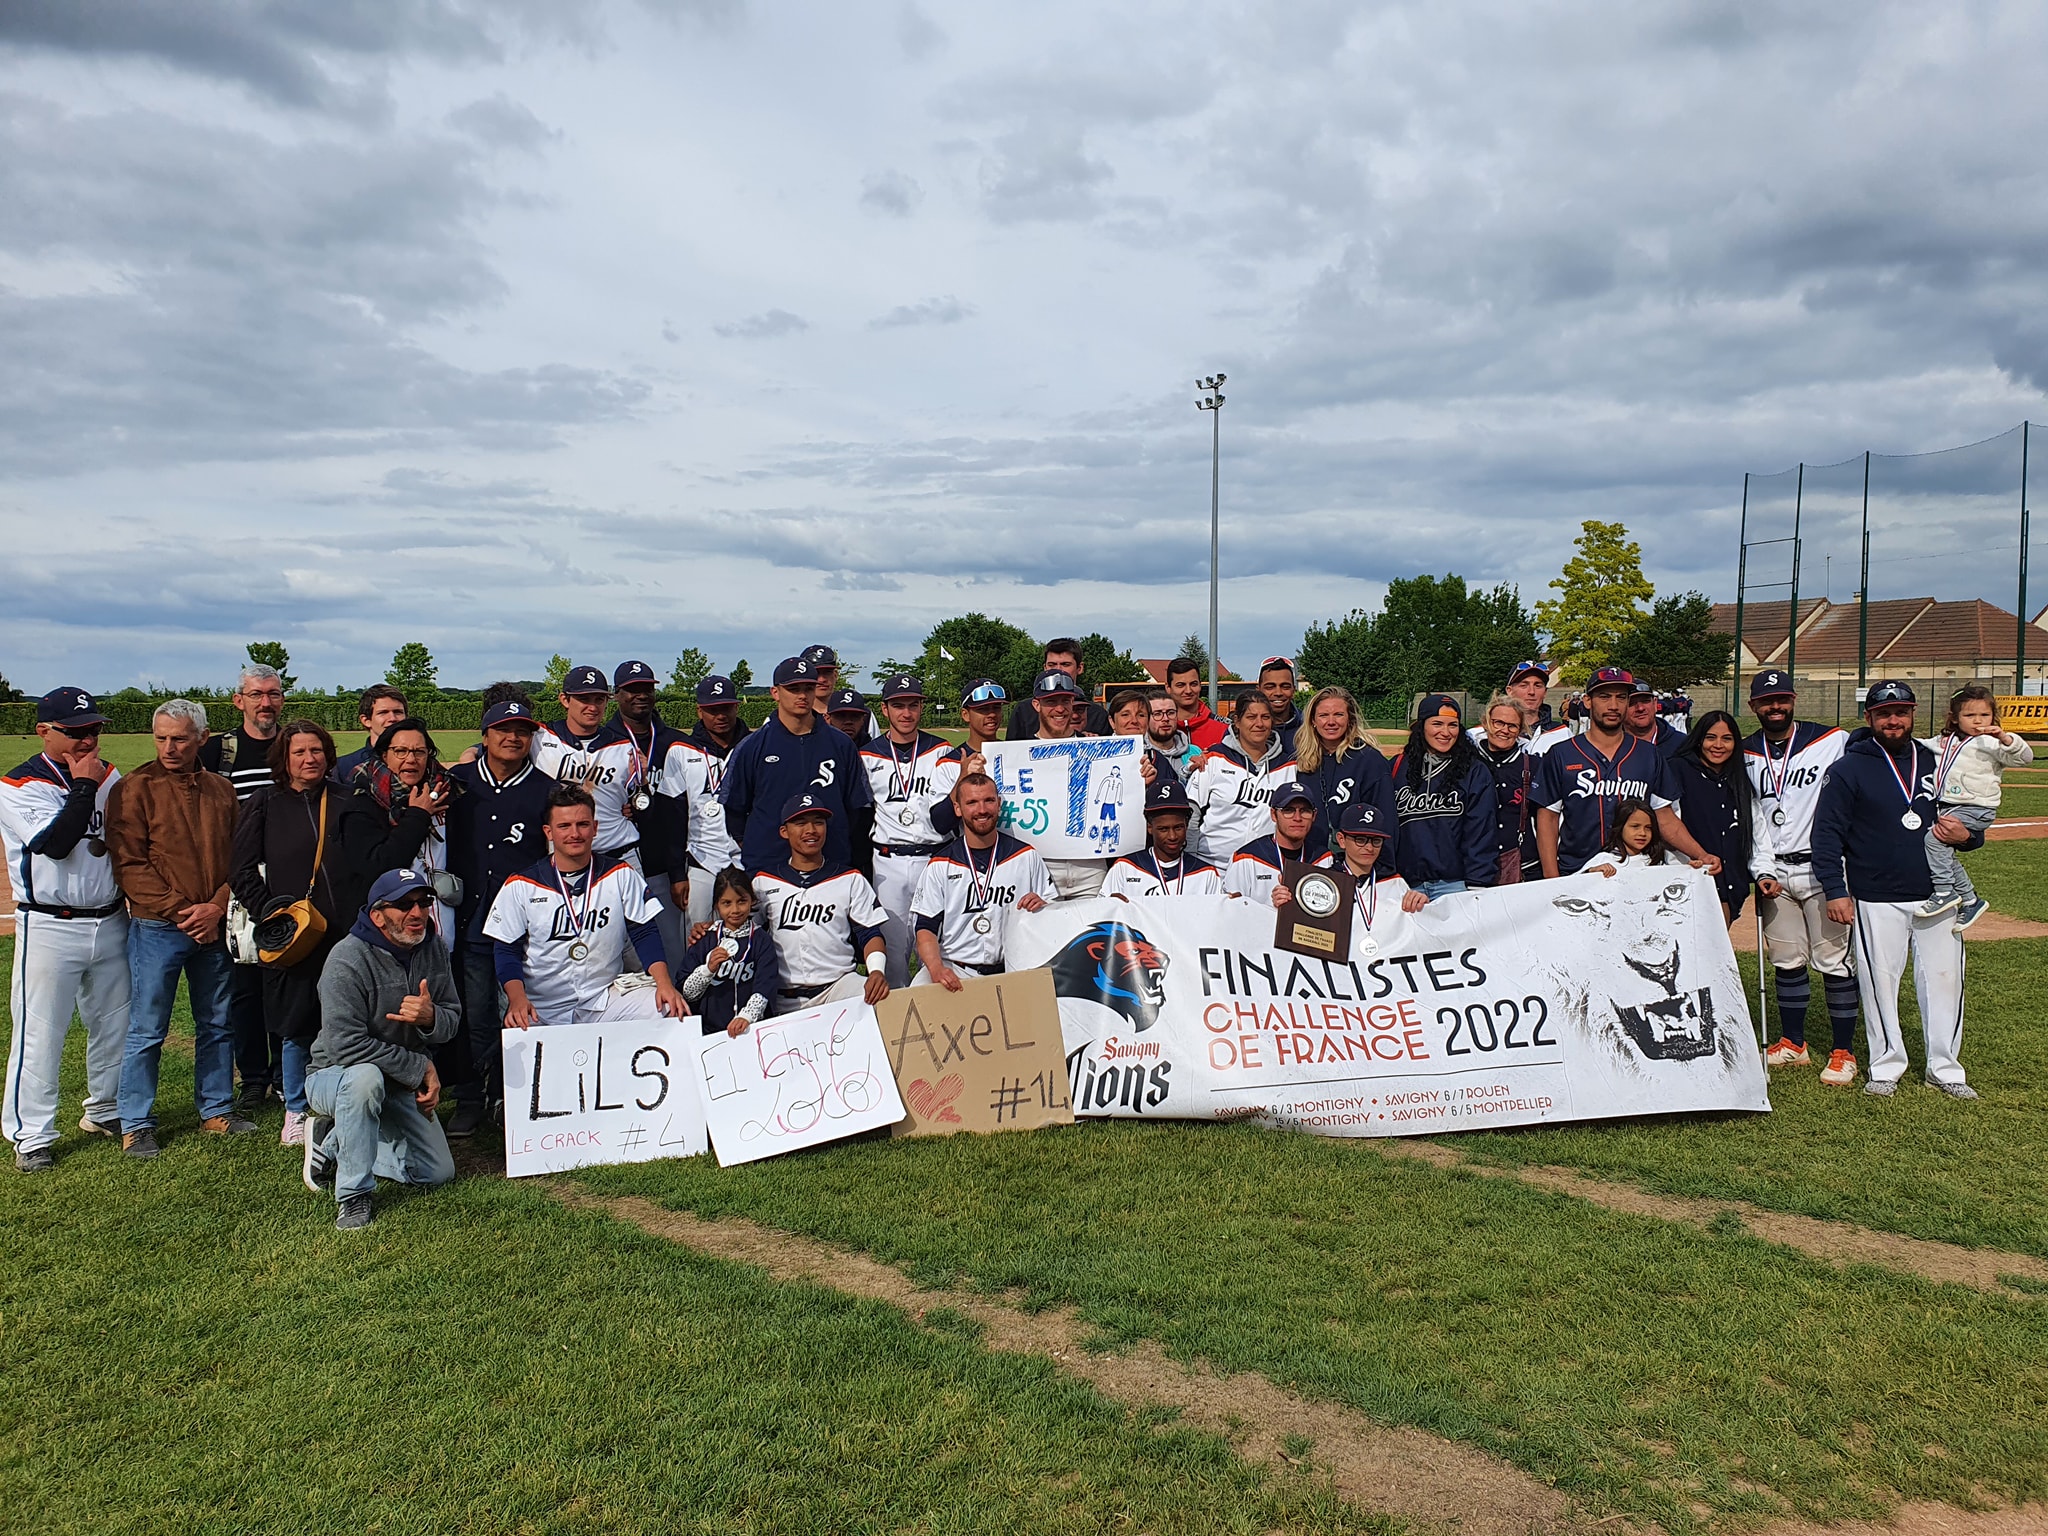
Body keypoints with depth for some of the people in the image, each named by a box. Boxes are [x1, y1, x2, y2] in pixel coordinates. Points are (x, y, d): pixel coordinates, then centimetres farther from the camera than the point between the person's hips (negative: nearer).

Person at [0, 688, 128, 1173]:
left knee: (114, 1024, 14)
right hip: (50, 928, -5)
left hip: (111, 923, 5)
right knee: (39, 1033, -2)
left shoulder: (110, 776, 9)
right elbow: (54, 843, -22)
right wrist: (84, 787, -18)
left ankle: (106, 1112, 31)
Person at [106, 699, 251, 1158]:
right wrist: (179, 911, -14)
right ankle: (136, 1125, 13)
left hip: (213, 927, 5)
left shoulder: (221, 790, 9)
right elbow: (129, 864, -9)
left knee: (218, 1024, 13)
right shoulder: (134, 789, -5)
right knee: (147, 1030, 1)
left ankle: (216, 1108, 26)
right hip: (156, 929, -4)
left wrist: (216, 907, -6)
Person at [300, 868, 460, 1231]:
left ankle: (333, 1143, 18)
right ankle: (352, 1196, -24)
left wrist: (430, 1018, -27)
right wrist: (419, 1068, -24)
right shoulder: (348, 958, -23)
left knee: (438, 1173, 0)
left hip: (400, 1086, 6)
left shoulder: (434, 949, -4)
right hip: (334, 1076, -6)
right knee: (365, 1076, -41)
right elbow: (345, 1044, -29)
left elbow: (451, 1022, -1)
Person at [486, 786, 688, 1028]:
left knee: (670, 1010, -24)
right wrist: (517, 998, -17)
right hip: (541, 1011, 0)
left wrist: (663, 983, -14)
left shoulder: (620, 876, 6)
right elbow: (506, 950, 3)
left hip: (605, 1000, 1)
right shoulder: (520, 886, 3)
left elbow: (644, 933, 4)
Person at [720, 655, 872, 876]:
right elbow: (733, 809, 10)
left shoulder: (840, 744, 8)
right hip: (766, 865, -1)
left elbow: (860, 808, 11)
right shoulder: (751, 747, 4)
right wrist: (752, 849, 6)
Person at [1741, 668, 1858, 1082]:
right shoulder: (1746, 755, 9)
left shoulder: (1833, 742, -2)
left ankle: (1843, 1052, 7)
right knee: (1786, 961, 10)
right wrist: (1762, 871, -2)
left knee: (1834, 960, -3)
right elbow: (1751, 820, 8)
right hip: (1774, 873, 4)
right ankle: (1792, 1045, 22)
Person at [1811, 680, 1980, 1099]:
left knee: (1944, 978, 6)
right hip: (1877, 900, -3)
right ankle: (1886, 1067, 16)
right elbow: (1827, 832, -5)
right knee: (1880, 981, 3)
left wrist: (1965, 835, -4)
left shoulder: (1936, 763, 11)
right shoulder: (1848, 768, -2)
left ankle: (1944, 1067, 19)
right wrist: (1835, 890, -12)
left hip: (1937, 895, 4)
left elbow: (1970, 820, 21)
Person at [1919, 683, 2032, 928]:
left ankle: (1945, 892, -17)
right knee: (1945, 853, 10)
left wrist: (2004, 737, -32)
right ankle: (1970, 899, 24)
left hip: (1976, 810, -8)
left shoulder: (1990, 743, -6)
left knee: (1935, 837, -24)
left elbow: (2024, 757, -19)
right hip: (1948, 807, 8)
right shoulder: (1946, 740, 15)